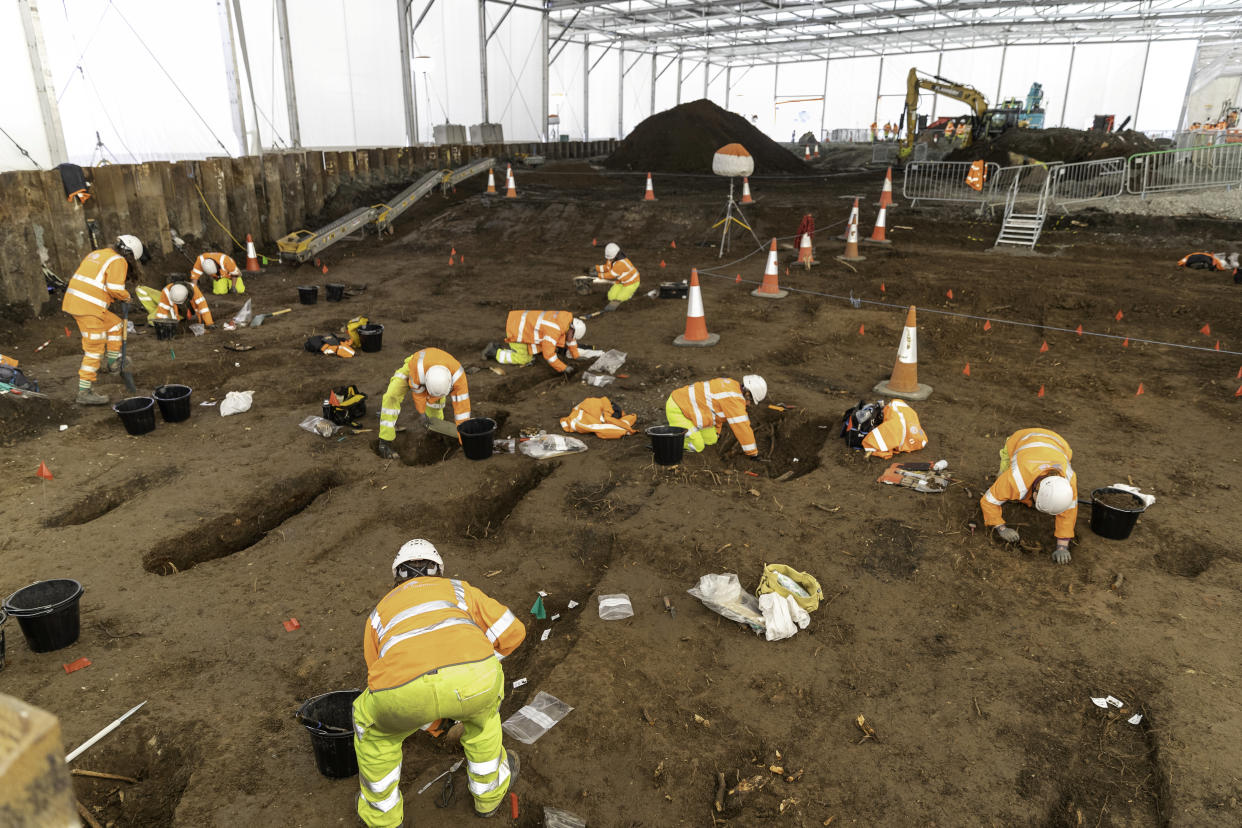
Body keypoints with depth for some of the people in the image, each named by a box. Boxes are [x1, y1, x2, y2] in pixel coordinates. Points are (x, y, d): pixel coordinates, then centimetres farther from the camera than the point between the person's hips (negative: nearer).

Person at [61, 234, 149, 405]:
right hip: (89, 307, -9)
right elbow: (115, 288, -18)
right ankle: (84, 393, 0)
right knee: (94, 349, -3)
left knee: (115, 324, 28)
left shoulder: (97, 254, 20)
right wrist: (126, 297, 3)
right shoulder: (118, 261, -6)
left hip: (73, 301, 9)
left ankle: (114, 362, 40)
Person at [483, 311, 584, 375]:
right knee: (523, 359, 0)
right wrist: (564, 369, -19)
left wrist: (576, 356, 22)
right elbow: (548, 354, -27)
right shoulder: (554, 330, -29)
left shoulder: (566, 318, -2)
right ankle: (494, 352, 8)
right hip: (516, 329, -9)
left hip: (520, 320, 9)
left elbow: (570, 338, 15)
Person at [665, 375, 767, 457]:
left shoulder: (730, 385, 7)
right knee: (696, 447, -15)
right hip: (676, 408, -10)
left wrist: (716, 432, 36)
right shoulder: (734, 400, -23)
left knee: (711, 440, 10)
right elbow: (742, 427, -21)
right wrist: (753, 452, -11)